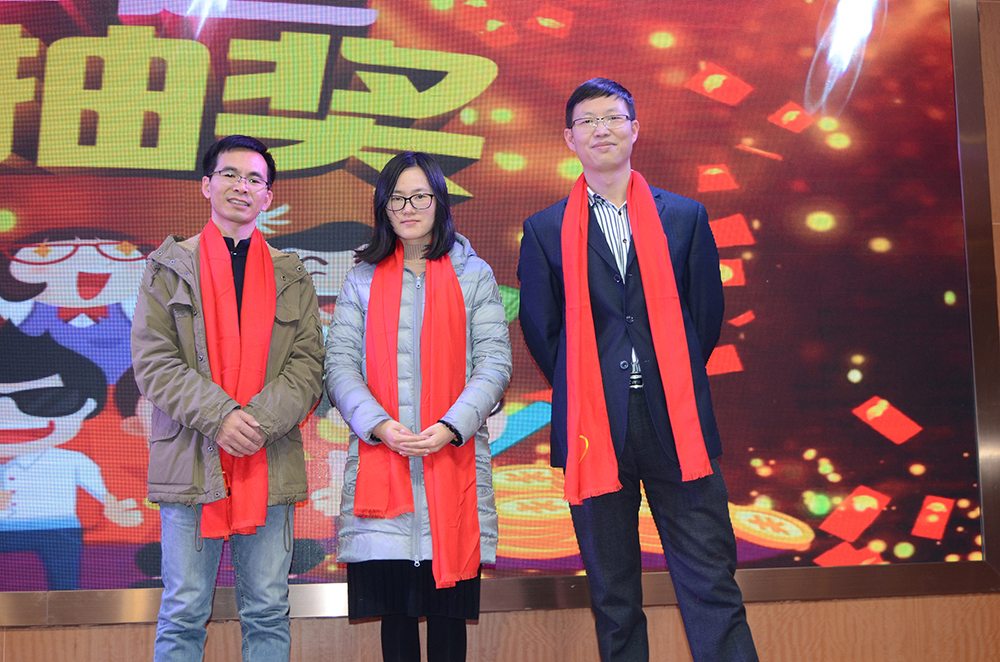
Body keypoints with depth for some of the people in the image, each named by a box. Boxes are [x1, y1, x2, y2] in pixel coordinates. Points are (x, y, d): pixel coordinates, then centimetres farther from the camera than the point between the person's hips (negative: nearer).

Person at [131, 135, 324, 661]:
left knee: (267, 612, 6)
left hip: (270, 467, 2)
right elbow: (152, 360, -1)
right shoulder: (170, 268, 9)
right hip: (192, 461, -1)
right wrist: (218, 416, -14)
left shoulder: (291, 278, 14)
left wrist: (260, 419, -13)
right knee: (184, 613, 2)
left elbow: (308, 365, 4)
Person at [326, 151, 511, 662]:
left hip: (454, 461, 0)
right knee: (395, 607, 2)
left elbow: (494, 363, 2)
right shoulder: (363, 279, 13)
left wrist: (451, 427, -12)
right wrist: (380, 426, -12)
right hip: (381, 464, 1)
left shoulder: (473, 275, 10)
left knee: (449, 609, 2)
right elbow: (340, 365, 4)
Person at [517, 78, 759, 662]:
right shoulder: (546, 231, 8)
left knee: (712, 587, 0)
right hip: (594, 433, 0)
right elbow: (541, 329, 11)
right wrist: (586, 395, 9)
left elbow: (707, 313, 12)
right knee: (614, 599, 9)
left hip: (678, 427, 0)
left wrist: (672, 387, 9)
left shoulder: (685, 217, 9)